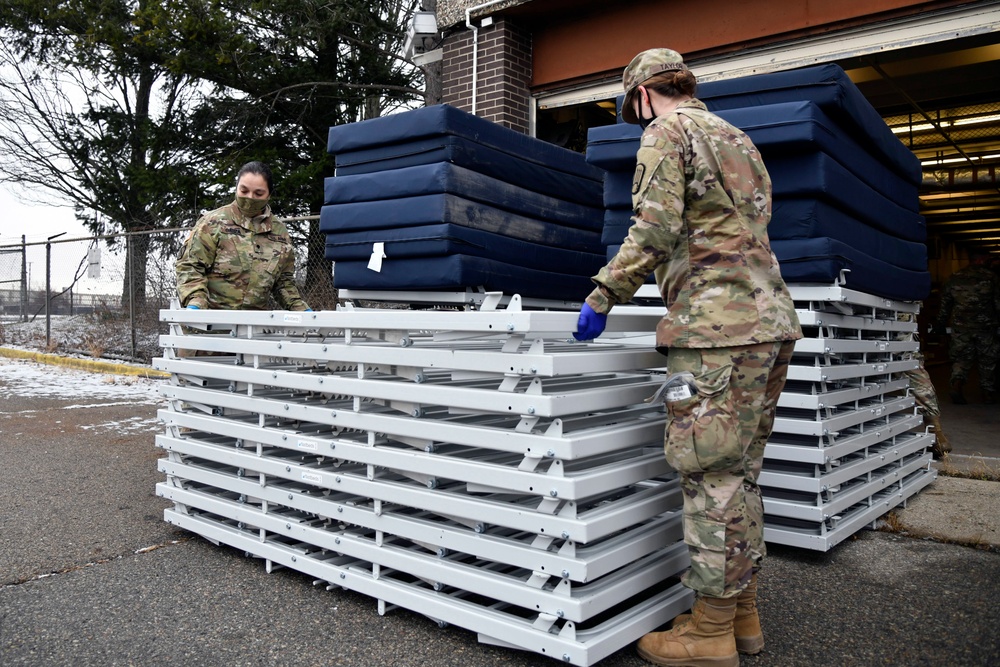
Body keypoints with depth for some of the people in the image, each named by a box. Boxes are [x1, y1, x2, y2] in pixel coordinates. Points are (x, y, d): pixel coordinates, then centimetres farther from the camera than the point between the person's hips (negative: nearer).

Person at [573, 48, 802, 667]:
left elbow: (657, 227, -15)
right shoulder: (737, 137, 26)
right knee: (741, 471, 13)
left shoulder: (666, 132, 0)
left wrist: (604, 296, -9)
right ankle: (742, 613, 22)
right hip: (771, 318, 9)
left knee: (712, 474, -5)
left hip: (718, 323, -9)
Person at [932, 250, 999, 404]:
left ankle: (957, 384, -16)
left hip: (960, 327, 2)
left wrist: (940, 325, 17)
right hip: (985, 326, -1)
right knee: (987, 359, 11)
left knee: (961, 358, 7)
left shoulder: (954, 278, 7)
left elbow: (944, 305, 10)